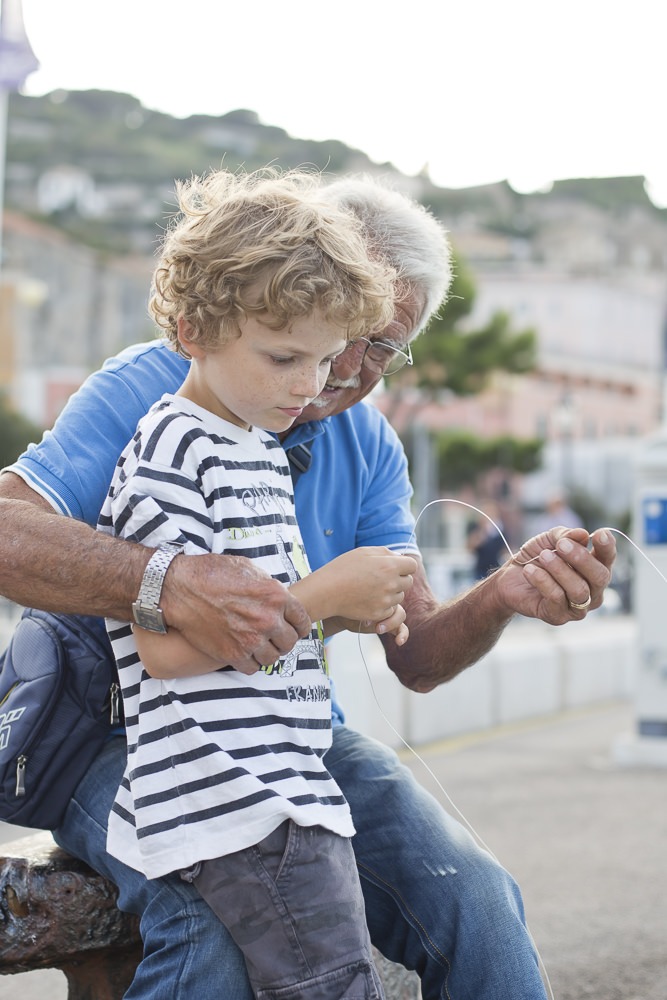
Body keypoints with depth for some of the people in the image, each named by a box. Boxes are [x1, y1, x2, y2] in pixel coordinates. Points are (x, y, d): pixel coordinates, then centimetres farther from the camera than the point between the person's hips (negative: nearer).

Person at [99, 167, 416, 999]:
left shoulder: (260, 452, 20)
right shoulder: (172, 449, -11)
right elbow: (166, 646, -19)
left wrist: (346, 609, 7)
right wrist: (324, 593, -15)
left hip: (287, 789, 10)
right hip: (231, 798, -10)